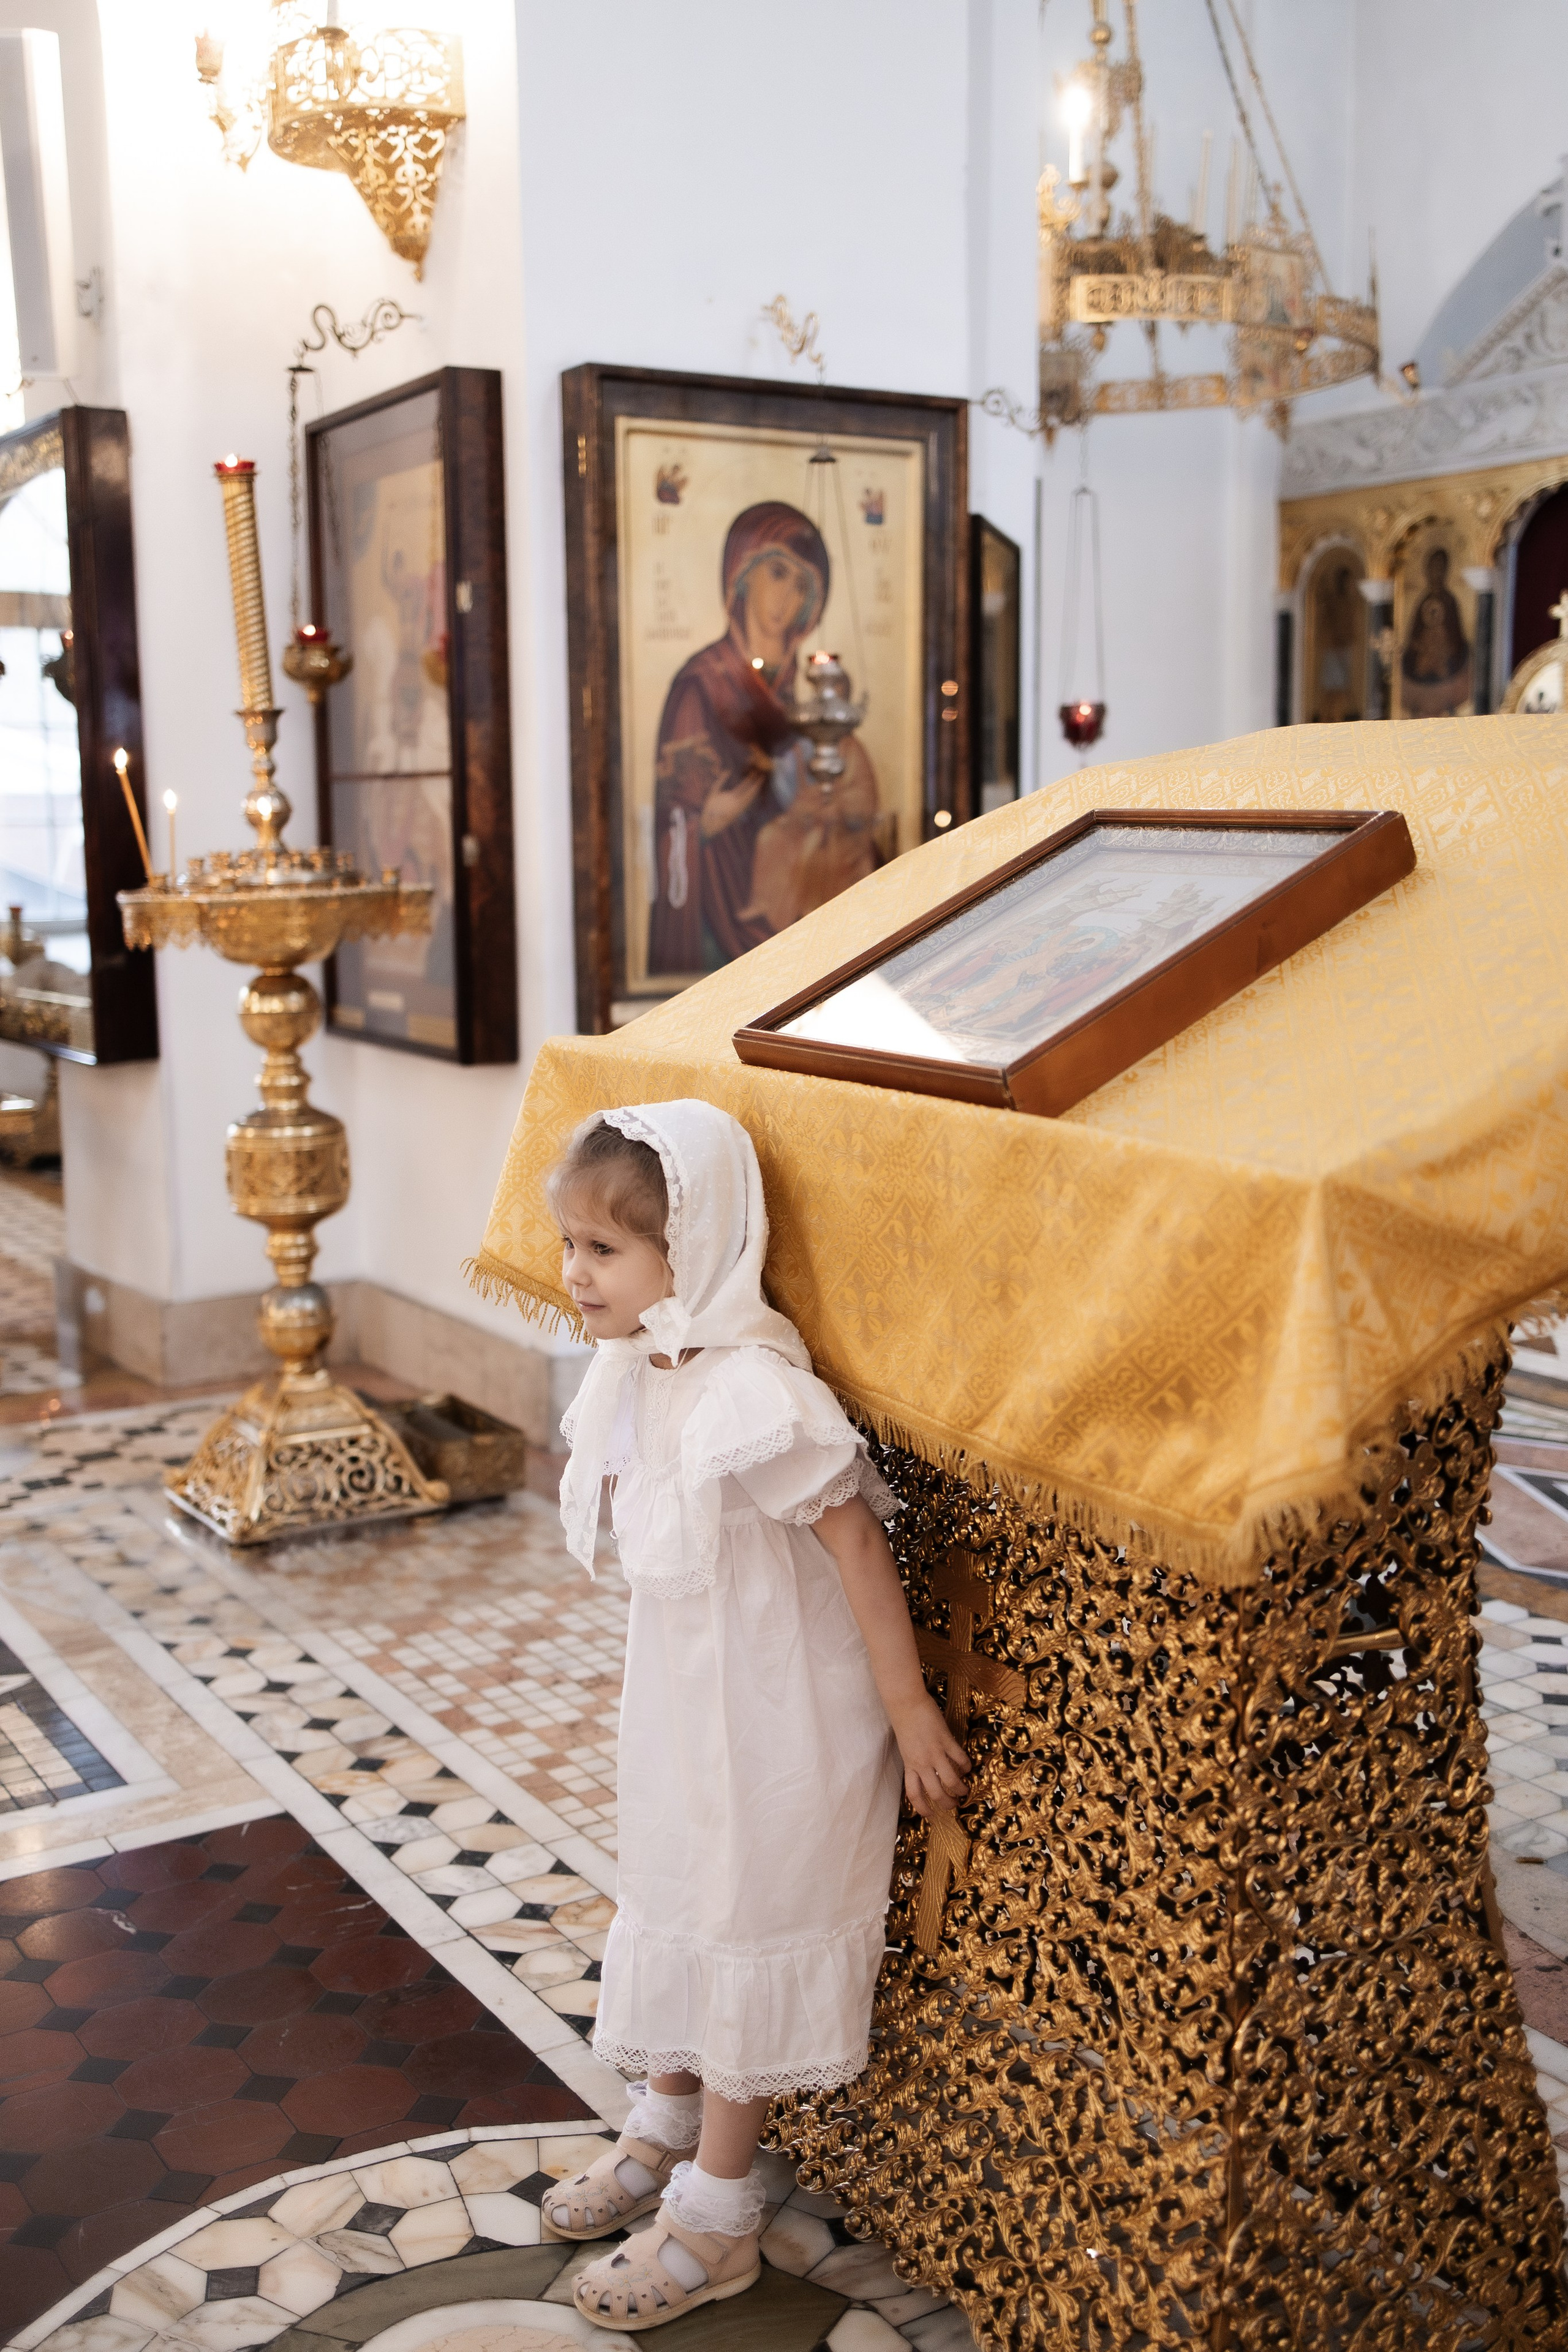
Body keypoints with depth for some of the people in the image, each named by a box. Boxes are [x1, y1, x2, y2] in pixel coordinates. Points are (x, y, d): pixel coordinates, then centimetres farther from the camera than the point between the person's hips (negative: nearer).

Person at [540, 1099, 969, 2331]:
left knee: (741, 1935, 8)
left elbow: (857, 1542, -25)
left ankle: (717, 2218, 27)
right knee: (673, 1903, 23)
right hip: (683, 1699, 8)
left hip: (774, 1720, -8)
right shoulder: (645, 1369, -3)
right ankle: (665, 2129, 47)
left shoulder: (756, 1396, -31)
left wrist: (910, 1711, -19)